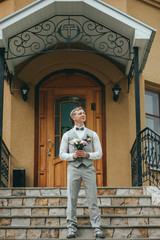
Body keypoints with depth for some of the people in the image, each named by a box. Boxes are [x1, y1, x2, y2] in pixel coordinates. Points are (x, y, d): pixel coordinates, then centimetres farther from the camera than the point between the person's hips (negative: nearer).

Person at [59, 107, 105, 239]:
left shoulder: (92, 134, 12)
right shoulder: (67, 135, 11)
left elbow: (99, 153, 8)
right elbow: (62, 154, 9)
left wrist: (87, 154, -10)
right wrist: (73, 155, -10)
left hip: (88, 168, 0)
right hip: (73, 168, 0)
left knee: (92, 199, -3)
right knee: (72, 199, -1)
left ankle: (97, 228, -1)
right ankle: (72, 228, 5)